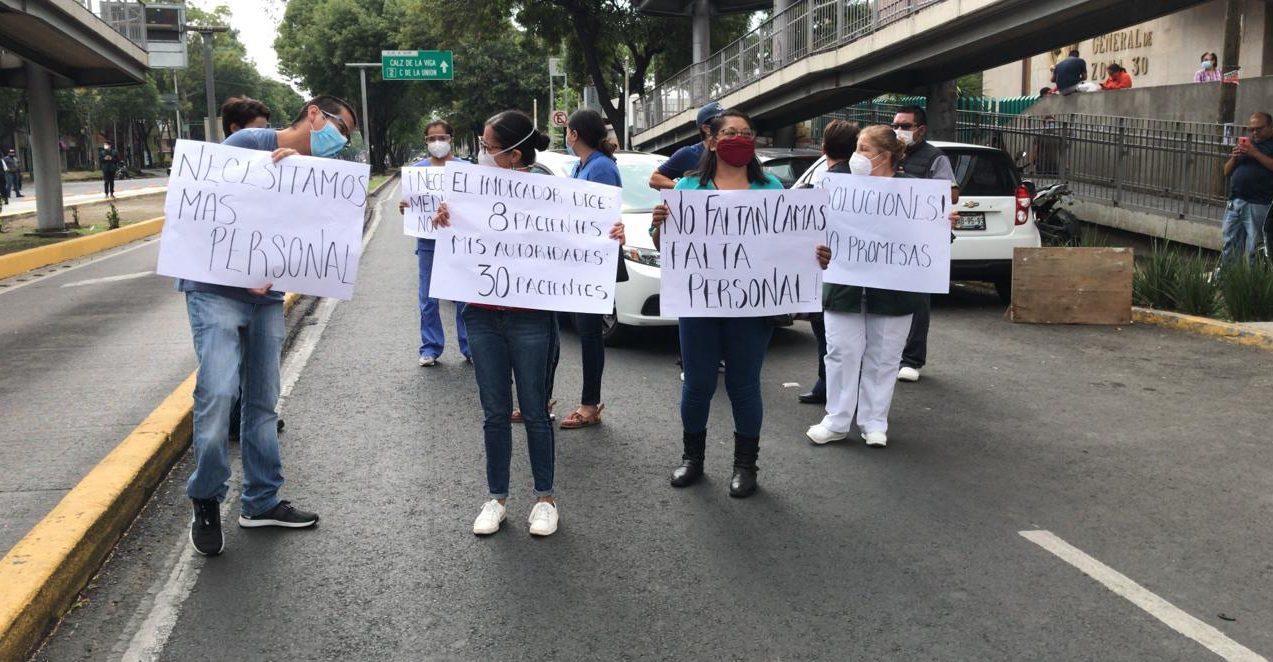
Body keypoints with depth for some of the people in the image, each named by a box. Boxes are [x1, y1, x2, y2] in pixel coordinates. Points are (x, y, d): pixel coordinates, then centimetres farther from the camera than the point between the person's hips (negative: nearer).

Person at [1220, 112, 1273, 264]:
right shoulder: (1245, 143, 21)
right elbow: (1227, 172, 19)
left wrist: (1256, 154, -16)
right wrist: (1234, 157, 1)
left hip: (1258, 206, -6)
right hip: (1234, 203, 6)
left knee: (1253, 251, -5)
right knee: (1229, 247, 8)